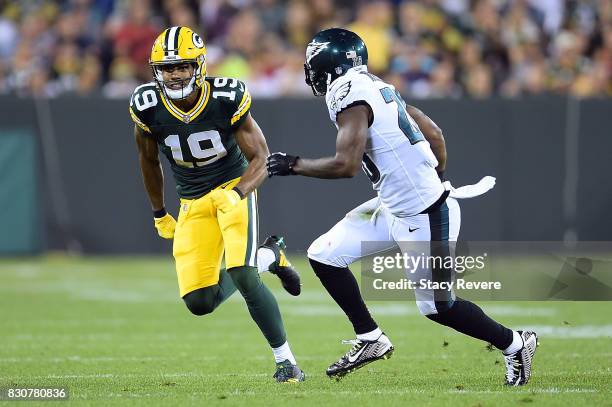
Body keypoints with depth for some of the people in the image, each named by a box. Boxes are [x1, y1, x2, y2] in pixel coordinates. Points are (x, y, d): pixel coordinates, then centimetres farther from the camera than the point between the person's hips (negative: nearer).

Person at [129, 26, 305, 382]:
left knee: (242, 276, -24)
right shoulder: (148, 107, -13)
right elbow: (149, 160, 8)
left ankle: (286, 361, -9)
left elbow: (260, 158, -14)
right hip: (193, 203, 3)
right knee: (200, 303, -6)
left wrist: (237, 194, -33)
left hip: (234, 188, -3)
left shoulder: (227, 98, -20)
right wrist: (159, 214, 16)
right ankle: (268, 257, 21)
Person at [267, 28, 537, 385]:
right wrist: (435, 183, 25)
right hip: (394, 208, 9)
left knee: (437, 306, 4)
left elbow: (346, 165, -27)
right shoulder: (377, 88, 8)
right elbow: (434, 134, 12)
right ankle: (370, 339, 16)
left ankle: (515, 344, 22)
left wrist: (295, 165, -13)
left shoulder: (350, 96, -18)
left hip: (423, 220, -9)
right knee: (324, 255, 6)